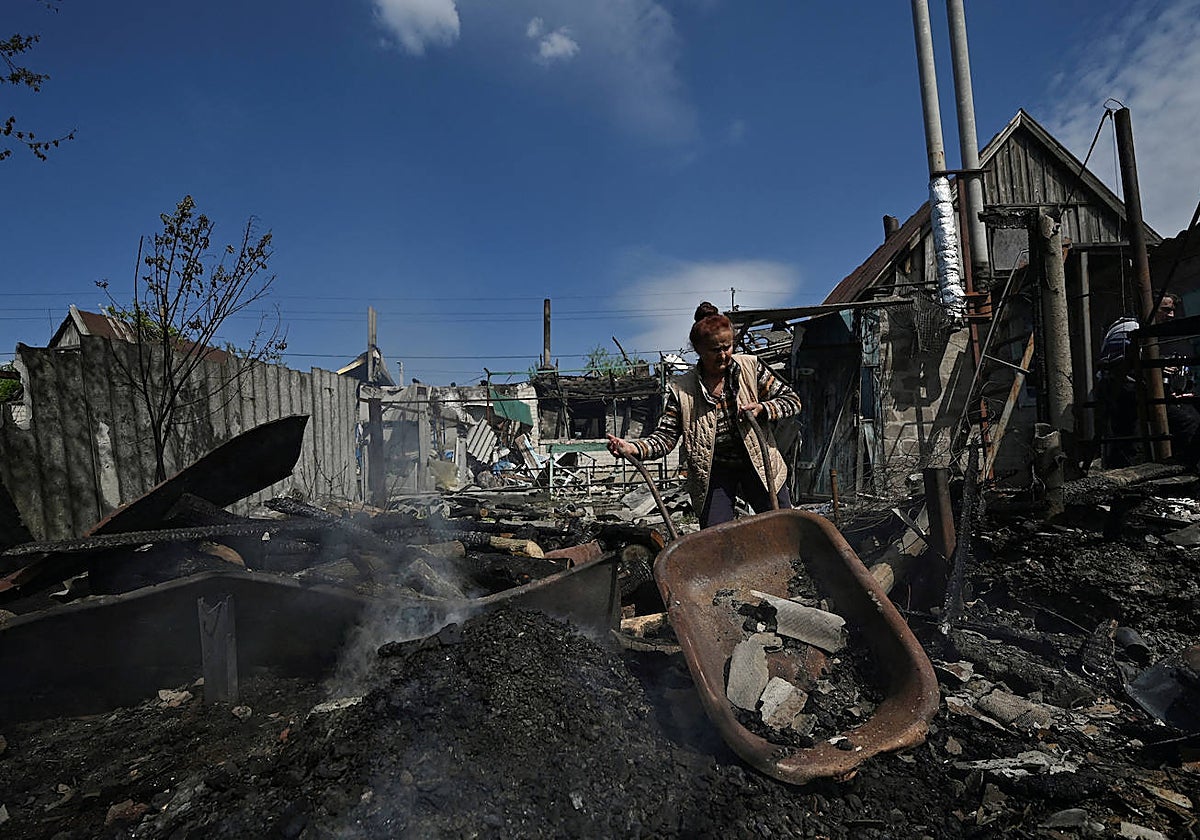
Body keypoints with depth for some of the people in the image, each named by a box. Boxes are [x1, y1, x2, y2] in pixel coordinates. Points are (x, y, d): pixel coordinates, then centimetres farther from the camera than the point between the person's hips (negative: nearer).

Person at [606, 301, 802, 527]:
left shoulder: (751, 367, -4)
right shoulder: (682, 389, -9)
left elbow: (792, 400, 3)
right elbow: (666, 436, -11)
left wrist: (762, 409, -17)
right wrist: (634, 448, -30)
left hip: (759, 465, 2)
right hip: (713, 471, -1)